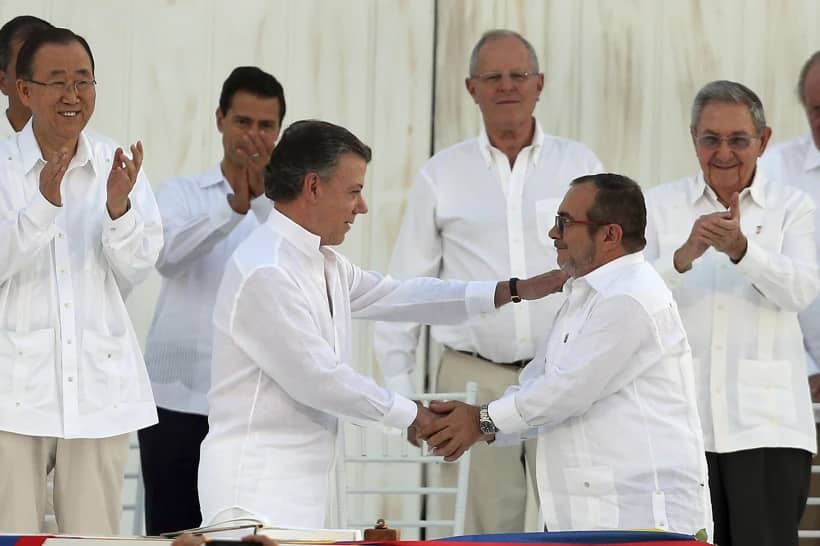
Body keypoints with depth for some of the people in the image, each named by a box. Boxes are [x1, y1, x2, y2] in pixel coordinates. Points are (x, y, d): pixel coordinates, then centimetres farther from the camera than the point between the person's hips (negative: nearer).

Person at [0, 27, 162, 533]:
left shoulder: (120, 165, 6)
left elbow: (137, 270, 0)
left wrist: (118, 207, -18)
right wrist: (44, 203, -25)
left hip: (99, 383, 2)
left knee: (94, 535, 4)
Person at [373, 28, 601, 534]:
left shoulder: (579, 165, 7)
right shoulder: (442, 174, 7)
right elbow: (408, 286, 10)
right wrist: (399, 388, 5)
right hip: (474, 379, 0)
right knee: (480, 529, 0)